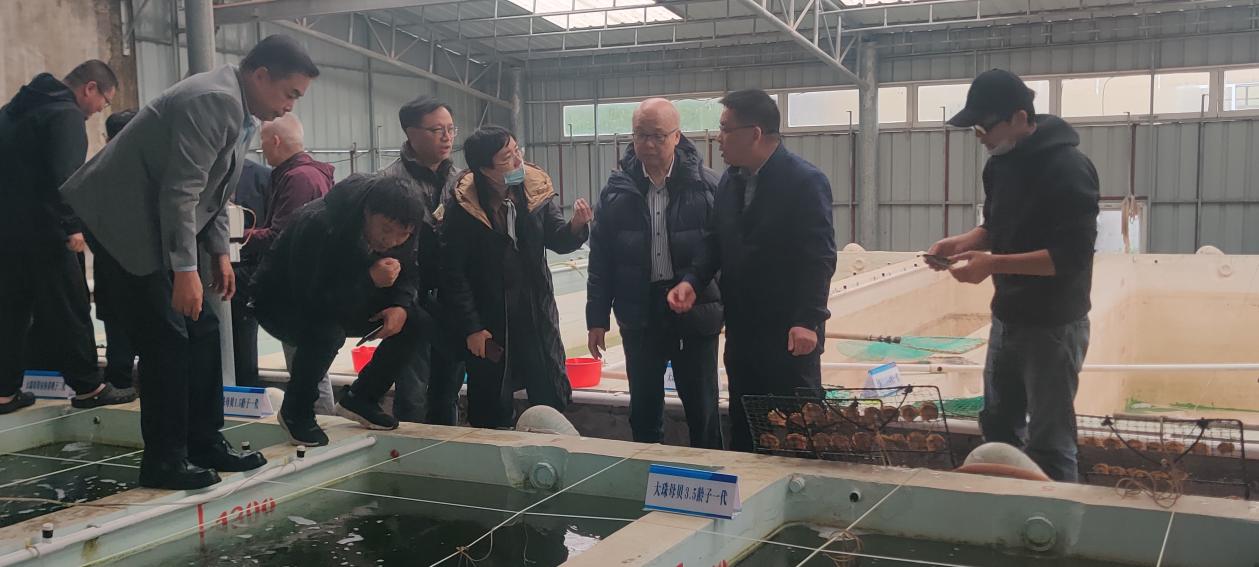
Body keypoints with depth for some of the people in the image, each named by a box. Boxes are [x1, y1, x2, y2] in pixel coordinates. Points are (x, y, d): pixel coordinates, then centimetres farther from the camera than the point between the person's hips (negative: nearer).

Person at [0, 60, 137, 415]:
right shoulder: (67, 114, -11)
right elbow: (64, 175, -22)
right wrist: (72, 225, -22)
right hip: (40, 227, -9)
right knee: (69, 308, -1)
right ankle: (87, 387, 4)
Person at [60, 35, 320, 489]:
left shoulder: (239, 112, 10)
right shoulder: (215, 100, -22)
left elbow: (213, 192, 17)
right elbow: (180, 191, -27)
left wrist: (219, 252, 9)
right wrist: (185, 270, -27)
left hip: (160, 223, 10)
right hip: (129, 221, -10)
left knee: (201, 333, 9)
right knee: (166, 341, -8)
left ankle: (204, 443, 17)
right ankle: (163, 460, 2)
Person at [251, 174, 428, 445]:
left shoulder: (400, 233, -13)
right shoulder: (318, 224, -34)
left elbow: (406, 276, 2)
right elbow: (309, 300, -35)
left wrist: (401, 306, -20)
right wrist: (370, 280, -41)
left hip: (345, 303, 7)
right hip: (282, 302, -6)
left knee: (414, 322, -12)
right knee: (326, 332, -39)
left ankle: (360, 399, 3)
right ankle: (296, 412, -12)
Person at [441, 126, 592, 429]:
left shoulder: (536, 188, -5)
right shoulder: (462, 205, -16)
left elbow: (558, 242, 1)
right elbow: (453, 272, -12)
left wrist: (576, 226, -22)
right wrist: (471, 327, -12)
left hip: (538, 313, 3)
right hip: (489, 320, -3)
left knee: (553, 399, 12)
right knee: (492, 414, 9)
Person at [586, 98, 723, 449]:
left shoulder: (705, 185, -6)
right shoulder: (618, 190, 2)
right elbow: (600, 258, 5)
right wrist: (597, 318, 4)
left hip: (695, 314, -2)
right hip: (639, 314, 3)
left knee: (702, 407, 8)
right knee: (644, 407, 14)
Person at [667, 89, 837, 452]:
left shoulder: (805, 181, -14)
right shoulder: (730, 180, 9)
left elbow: (819, 257, -17)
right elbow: (715, 240, 13)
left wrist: (808, 320, -23)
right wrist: (692, 280, -4)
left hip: (789, 330, -7)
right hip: (742, 326, 7)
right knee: (742, 422, 15)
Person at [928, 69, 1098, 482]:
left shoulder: (1067, 168, -19)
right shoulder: (1000, 164, 7)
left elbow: (1073, 254, -24)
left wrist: (993, 264, -27)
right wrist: (965, 242, -2)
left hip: (1052, 326, -9)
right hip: (1007, 319, 9)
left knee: (1049, 445, 0)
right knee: (997, 426, 19)